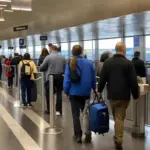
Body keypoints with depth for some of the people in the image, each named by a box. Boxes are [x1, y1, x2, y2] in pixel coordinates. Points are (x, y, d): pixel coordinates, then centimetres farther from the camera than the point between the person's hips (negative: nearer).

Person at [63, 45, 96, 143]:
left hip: (74, 92, -1)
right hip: (86, 92, 1)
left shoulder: (70, 64, -8)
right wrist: (94, 89, 14)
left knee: (76, 114, 8)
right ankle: (87, 130, 2)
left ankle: (78, 135, 12)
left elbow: (67, 79, -7)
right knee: (86, 112, 16)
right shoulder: (89, 63, -5)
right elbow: (93, 78, 0)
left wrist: (66, 91, 4)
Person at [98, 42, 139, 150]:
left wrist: (100, 90, 18)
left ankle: (117, 137, 28)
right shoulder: (128, 63, -11)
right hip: (123, 95, -4)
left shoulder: (107, 62, 1)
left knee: (116, 117, 19)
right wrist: (136, 95, 0)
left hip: (111, 94, 4)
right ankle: (118, 140, -1)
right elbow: (133, 81, -10)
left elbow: (102, 78, 5)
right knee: (120, 118, 1)